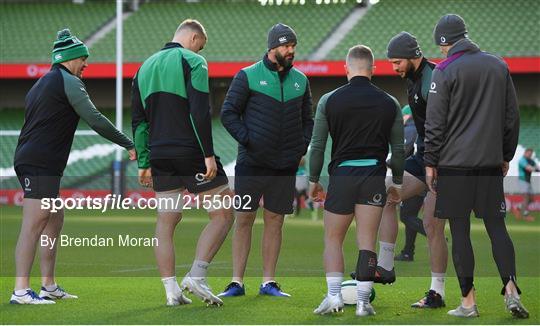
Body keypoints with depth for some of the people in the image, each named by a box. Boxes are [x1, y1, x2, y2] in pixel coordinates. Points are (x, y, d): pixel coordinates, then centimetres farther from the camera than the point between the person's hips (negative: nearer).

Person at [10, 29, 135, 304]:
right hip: (41, 164, -10)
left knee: (55, 220, 15)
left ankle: (49, 286, 16)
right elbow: (95, 119, -11)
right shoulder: (68, 82, -5)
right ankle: (21, 291, -17)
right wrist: (129, 144, -6)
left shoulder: (42, 83, 24)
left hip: (28, 160, 10)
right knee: (33, 226, -13)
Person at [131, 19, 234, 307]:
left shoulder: (146, 67, 16)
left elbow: (138, 120, 16)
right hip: (192, 153, -6)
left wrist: (144, 163, 18)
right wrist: (208, 154, -16)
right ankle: (196, 276, -7)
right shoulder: (192, 61, -5)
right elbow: (200, 112, -16)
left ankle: (171, 291, 4)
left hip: (160, 157, 6)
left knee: (166, 222, 9)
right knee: (222, 214, 4)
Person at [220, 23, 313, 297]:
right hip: (251, 163, -3)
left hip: (285, 165, 4)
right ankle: (237, 282, 3)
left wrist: (303, 146, 5)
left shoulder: (300, 80, 11)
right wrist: (247, 140, -10)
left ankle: (268, 282, 11)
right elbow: (228, 113, -1)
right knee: (244, 220, -1)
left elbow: (307, 119, 19)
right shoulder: (248, 76, -2)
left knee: (275, 221, 6)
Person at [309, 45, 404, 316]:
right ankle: (363, 301, -1)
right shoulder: (389, 103, 4)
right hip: (374, 176, 1)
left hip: (341, 175, -1)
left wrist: (313, 180, 12)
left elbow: (317, 145, 2)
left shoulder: (328, 100, -1)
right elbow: (398, 148, 9)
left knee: (333, 239, 10)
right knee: (367, 242, 3)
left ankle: (334, 296, -3)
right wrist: (397, 182, 20)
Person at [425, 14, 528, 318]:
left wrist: (431, 163, 1)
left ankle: (468, 301, 2)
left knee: (460, 231, 1)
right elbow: (512, 116, 13)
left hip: (454, 165, -4)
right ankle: (511, 288, -8)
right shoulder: (499, 66, 9)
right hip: (491, 163, 4)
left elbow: (435, 123, -7)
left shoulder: (444, 71, -5)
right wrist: (506, 156, 21)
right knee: (496, 226, 8)